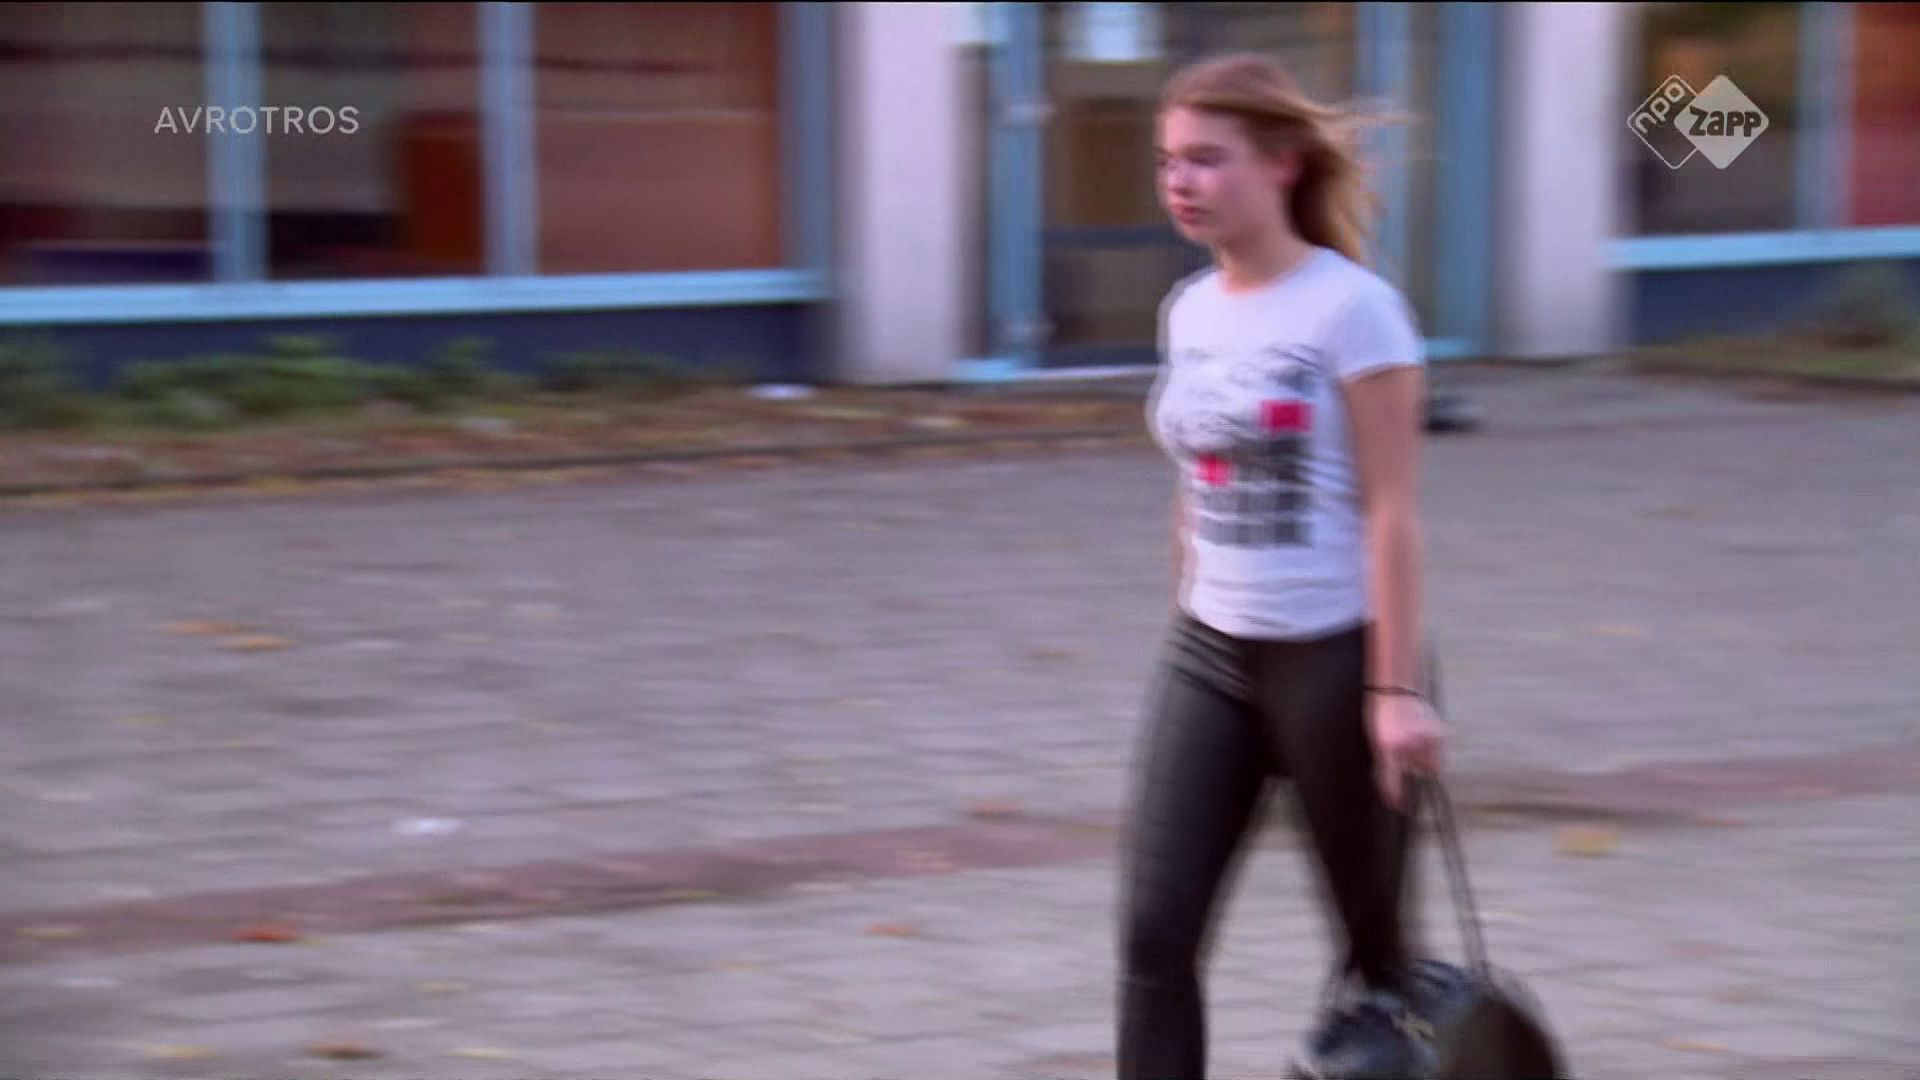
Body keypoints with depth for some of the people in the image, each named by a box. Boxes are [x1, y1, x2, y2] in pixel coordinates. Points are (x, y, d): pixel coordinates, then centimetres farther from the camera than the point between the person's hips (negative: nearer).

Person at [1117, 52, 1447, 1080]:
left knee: (1372, 932, 10)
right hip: (1209, 656, 6)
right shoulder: (1189, 310, 9)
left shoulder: (1349, 307, -11)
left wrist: (1397, 690, -17)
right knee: (1155, 933, -4)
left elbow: (1390, 511, -14)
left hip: (1336, 652, -6)